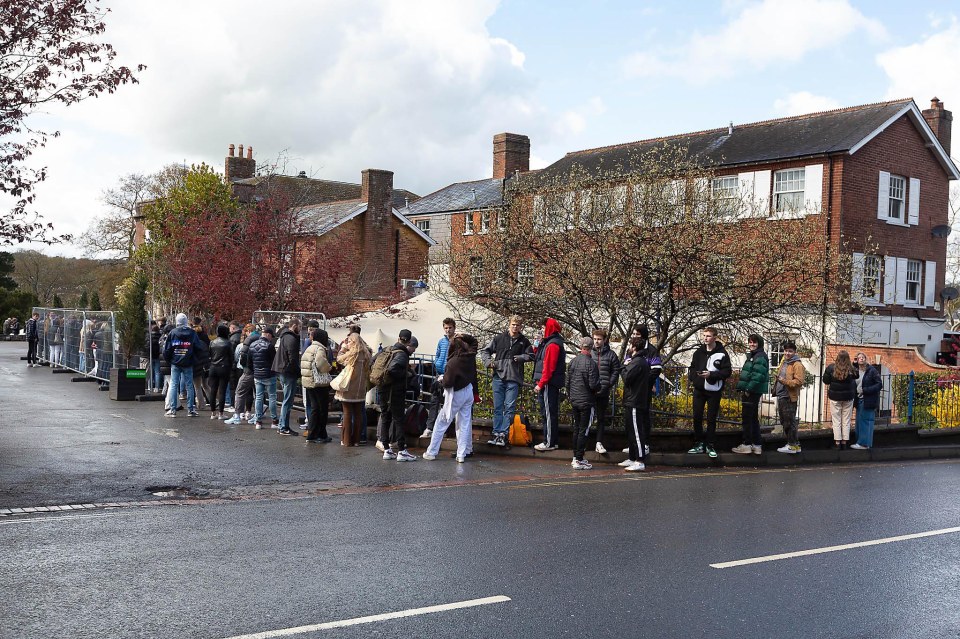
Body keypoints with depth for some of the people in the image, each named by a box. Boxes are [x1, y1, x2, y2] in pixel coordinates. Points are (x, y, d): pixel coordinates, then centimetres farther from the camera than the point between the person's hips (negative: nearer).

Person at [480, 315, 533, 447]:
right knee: (497, 407, 6)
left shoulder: (524, 341, 7)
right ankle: (496, 432, 12)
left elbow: (531, 356, 10)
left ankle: (503, 433, 0)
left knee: (510, 407, -4)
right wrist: (488, 362, -3)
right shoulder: (499, 338, 7)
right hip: (498, 377, 1)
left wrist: (519, 358, -6)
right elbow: (485, 351, 13)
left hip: (514, 378, -1)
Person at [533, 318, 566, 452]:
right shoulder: (548, 343, 17)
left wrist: (541, 384, -18)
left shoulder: (552, 345, -15)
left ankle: (550, 443, -2)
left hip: (549, 384, -10)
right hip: (548, 384, 10)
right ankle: (550, 441, 19)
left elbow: (549, 367, -19)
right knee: (547, 413, 13)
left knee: (549, 413, -6)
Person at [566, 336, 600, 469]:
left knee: (576, 429, 16)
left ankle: (575, 457, 22)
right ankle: (579, 460, -3)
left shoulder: (572, 361, 4)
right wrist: (599, 385, 2)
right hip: (587, 402, -7)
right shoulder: (591, 363, -16)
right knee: (583, 430, -2)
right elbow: (593, 385, -19)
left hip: (574, 400, 7)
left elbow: (567, 382, 10)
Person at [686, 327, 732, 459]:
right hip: (699, 389, 4)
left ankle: (710, 446, 10)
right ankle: (699, 444, 16)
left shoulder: (722, 353, -6)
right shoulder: (699, 352, 8)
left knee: (711, 419, 1)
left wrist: (711, 374, -20)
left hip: (714, 391, -4)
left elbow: (727, 372, -9)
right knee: (697, 417, 5)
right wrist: (691, 377, -1)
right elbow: (693, 367, 19)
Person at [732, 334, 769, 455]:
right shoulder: (752, 356, 19)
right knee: (753, 418, 13)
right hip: (750, 392, 10)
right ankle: (757, 445, 17)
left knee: (746, 418, -6)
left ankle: (747, 445, -2)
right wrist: (743, 389, 14)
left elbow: (758, 376, -22)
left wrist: (748, 389, -20)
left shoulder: (760, 357, -12)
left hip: (752, 392, -10)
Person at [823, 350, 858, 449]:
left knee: (836, 421, 6)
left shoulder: (831, 368, -11)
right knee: (846, 421, 10)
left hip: (835, 397, -1)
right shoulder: (851, 369, -10)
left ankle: (837, 442, 4)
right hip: (848, 397, 1)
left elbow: (825, 381, -4)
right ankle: (844, 442, 13)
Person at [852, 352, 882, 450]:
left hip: (868, 401, -7)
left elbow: (879, 385, -10)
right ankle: (860, 442, 14)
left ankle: (864, 443, -2)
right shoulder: (856, 371, 12)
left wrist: (865, 390, -18)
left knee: (866, 421, -5)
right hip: (859, 400, 7)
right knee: (859, 421, 8)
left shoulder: (872, 371, -8)